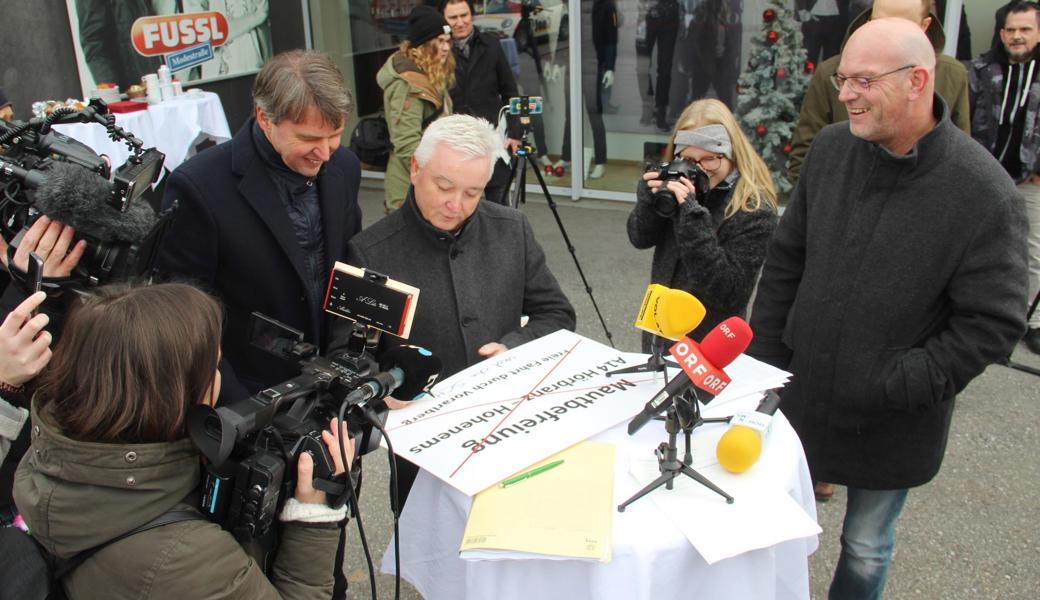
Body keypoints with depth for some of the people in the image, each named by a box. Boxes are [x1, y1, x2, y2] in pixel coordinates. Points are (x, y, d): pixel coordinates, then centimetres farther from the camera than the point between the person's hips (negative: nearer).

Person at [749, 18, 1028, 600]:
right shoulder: (831, 148, -5)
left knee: (866, 548, 18)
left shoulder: (985, 193, -20)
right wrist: (763, 361, 3)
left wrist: (899, 386, -19)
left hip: (891, 424, -3)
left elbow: (994, 323, -15)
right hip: (802, 393, 4)